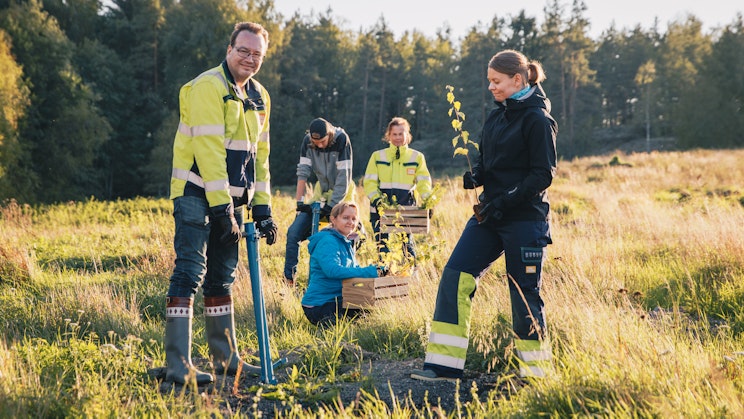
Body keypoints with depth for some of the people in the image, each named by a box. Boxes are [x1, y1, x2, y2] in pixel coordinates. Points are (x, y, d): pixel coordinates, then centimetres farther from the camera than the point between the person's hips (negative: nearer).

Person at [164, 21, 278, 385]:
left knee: (221, 278, 13)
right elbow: (208, 149, -18)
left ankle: (225, 358, 20)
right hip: (198, 195, -8)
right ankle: (178, 365, -11)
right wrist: (221, 206, -21)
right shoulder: (209, 87, -11)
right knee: (190, 273, -11)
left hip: (231, 198, 8)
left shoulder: (259, 97, 15)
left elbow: (259, 155, 18)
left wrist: (262, 209, 11)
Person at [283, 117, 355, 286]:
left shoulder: (342, 140, -21)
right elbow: (303, 172, -11)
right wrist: (299, 200, -17)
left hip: (341, 193, -3)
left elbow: (344, 177, -22)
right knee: (294, 232, -7)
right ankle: (289, 278, 2)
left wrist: (331, 204, -24)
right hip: (321, 193, 4)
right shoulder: (307, 141, -11)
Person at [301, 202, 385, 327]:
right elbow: (332, 270, -31)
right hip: (319, 306, -10)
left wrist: (375, 269, -6)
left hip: (335, 301, 10)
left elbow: (354, 269, 17)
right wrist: (370, 272, -31)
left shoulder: (346, 243, 16)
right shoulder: (327, 241, -16)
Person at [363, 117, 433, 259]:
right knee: (383, 246, -1)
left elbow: (424, 182, 5)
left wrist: (427, 199, -15)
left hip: (406, 209, 0)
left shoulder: (416, 157, 11)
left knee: (406, 245, -3)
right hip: (381, 209, 0)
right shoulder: (378, 156, 10)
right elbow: (369, 182, 3)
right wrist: (376, 199, -15)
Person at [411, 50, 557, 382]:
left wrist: (504, 201, -20)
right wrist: (474, 176, -2)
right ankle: (443, 364, -4)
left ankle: (535, 371, 17)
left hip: (524, 219, -7)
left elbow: (543, 174, -14)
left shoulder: (536, 119, -10)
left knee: (525, 293, 1)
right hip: (489, 216, 7)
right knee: (455, 276, -6)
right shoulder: (495, 118, 13)